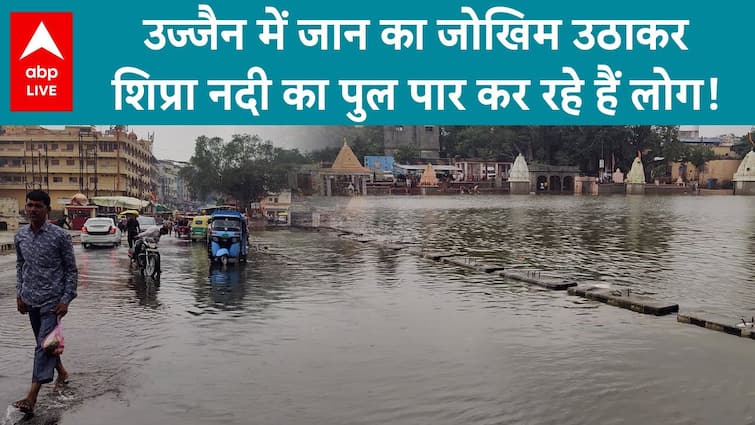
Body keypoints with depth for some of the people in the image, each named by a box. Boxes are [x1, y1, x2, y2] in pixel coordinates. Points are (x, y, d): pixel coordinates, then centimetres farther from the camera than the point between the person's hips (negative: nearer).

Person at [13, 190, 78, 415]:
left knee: (44, 345, -9)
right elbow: (20, 266, 16)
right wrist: (19, 294, 9)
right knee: (44, 343, 17)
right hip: (31, 300, 6)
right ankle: (62, 372, 39)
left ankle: (32, 397, -9)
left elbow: (71, 269, -8)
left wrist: (66, 300, -12)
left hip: (52, 300, -6)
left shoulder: (60, 235, -13)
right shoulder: (20, 235, 3)